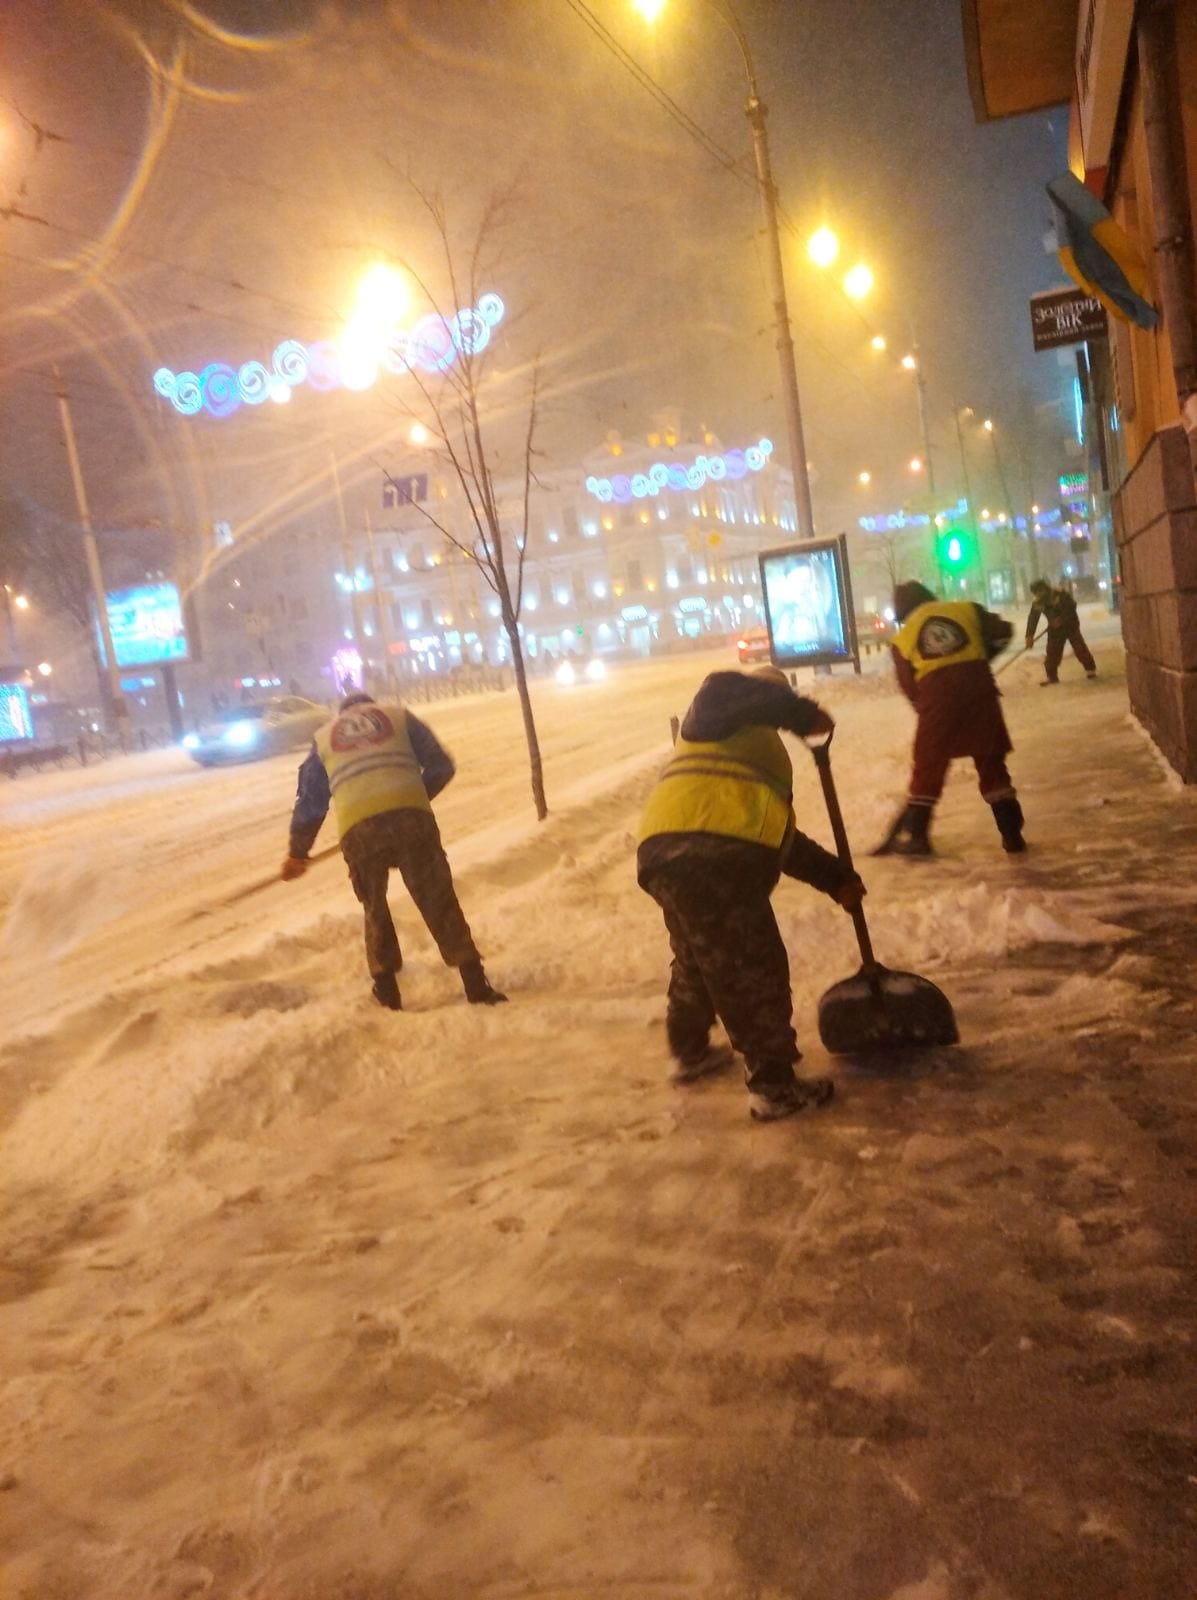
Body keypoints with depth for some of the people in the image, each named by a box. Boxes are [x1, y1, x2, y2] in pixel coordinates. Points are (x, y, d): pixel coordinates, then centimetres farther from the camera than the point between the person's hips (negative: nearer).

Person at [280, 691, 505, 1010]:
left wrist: (298, 851, 41)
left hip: (358, 829, 1)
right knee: (438, 900, 6)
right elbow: (441, 765, 17)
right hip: (411, 817, -1)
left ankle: (387, 991, 23)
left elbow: (309, 800, 30)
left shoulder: (323, 738, 28)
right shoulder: (397, 715, 25)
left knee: (375, 908, 21)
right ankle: (476, 985, 5)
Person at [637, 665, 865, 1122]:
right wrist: (805, 715, -5)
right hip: (709, 855, -10)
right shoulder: (720, 699, 17)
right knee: (752, 970, -1)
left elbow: (776, 833, 36)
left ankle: (689, 1053, 46)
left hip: (671, 857, 10)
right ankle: (774, 1086, 6)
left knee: (698, 961, 29)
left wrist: (834, 878, 33)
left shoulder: (761, 755, 38)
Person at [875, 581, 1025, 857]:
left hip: (937, 694, -1)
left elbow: (910, 689, 13)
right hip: (978, 685, 1)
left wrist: (927, 709, 25)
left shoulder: (902, 638, 16)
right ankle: (1012, 835, 13)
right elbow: (1002, 632, 13)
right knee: (992, 763, 12)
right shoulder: (967, 609, 18)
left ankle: (914, 836, 15)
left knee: (928, 765, 13)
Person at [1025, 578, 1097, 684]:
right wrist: (1029, 636, -17)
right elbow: (1032, 619, -9)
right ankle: (1051, 676, 11)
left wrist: (1061, 619, -31)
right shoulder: (1037, 602, -8)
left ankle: (1091, 670, 2)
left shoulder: (1060, 594, -21)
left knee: (1080, 648, -8)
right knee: (1052, 652, 1)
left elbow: (1072, 606, -24)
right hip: (1055, 628, 4)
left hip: (1070, 624, -4)